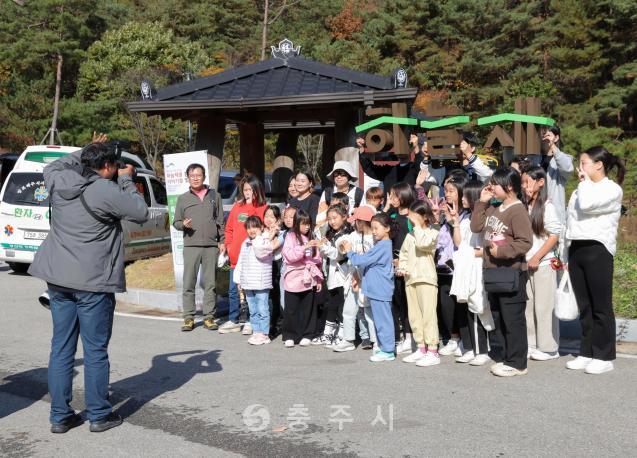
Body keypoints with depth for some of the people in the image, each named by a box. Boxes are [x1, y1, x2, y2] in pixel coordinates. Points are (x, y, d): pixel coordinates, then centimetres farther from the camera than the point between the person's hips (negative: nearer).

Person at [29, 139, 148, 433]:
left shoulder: (59, 182, 5)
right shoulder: (107, 191, -14)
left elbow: (51, 167, 29)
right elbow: (141, 213, -5)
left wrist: (84, 152, 25)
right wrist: (126, 181, 5)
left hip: (58, 280, 6)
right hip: (93, 282, -6)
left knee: (61, 348, 11)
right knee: (95, 351, 4)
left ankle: (60, 416, 18)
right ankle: (99, 415, 14)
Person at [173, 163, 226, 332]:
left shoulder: (215, 196, 12)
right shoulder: (183, 198, 11)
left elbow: (221, 221, 12)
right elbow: (176, 222, 12)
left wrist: (222, 241, 4)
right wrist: (183, 224, -10)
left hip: (211, 246, 0)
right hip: (191, 245, 0)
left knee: (210, 283, 3)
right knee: (189, 283, -2)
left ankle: (209, 316, 10)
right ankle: (188, 317, 5)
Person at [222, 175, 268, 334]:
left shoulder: (263, 208, -2)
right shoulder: (237, 206, 11)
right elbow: (229, 228, 16)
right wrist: (229, 245, 7)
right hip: (235, 257, 5)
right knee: (233, 290, 10)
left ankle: (250, 322, 14)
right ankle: (233, 321, 21)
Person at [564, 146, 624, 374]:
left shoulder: (612, 189, -4)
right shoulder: (581, 190, 21)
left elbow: (587, 205, -22)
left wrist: (586, 181, -6)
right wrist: (567, 252, 12)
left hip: (597, 250, -7)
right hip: (576, 250, 7)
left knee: (600, 306, -3)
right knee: (584, 306, 10)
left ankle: (604, 357, 4)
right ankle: (586, 353, 16)